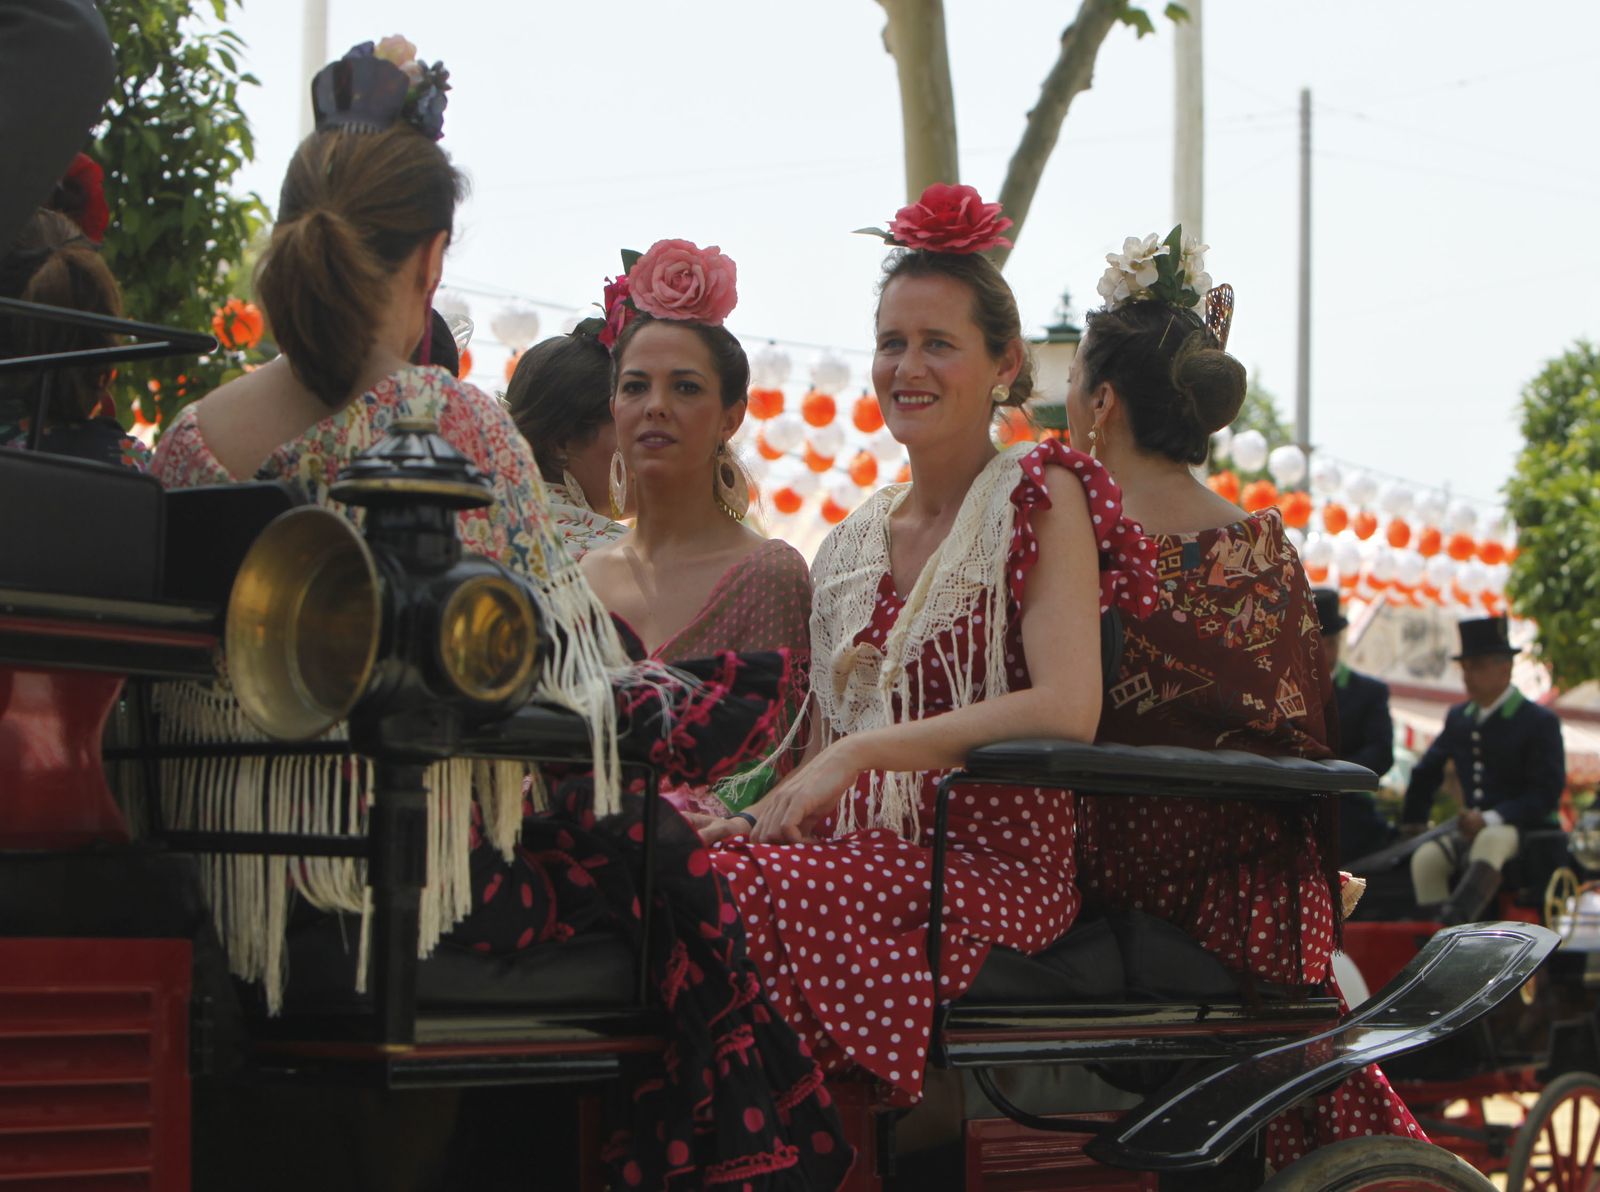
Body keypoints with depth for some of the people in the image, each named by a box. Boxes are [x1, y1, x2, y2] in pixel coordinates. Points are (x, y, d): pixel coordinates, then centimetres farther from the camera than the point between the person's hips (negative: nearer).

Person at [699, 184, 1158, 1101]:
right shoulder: (853, 545, 19)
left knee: (749, 892, -32)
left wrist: (856, 754, -17)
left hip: (994, 866, -6)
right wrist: (765, 816, -2)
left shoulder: (1038, 496, -1)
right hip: (872, 858, 6)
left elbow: (1067, 710, -15)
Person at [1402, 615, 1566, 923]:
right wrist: (1413, 820, 28)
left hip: (1524, 831, -5)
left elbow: (1546, 793, -12)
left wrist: (1491, 819, -21)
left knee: (1490, 842, -40)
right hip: (1471, 830, 6)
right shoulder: (1458, 718, 14)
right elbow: (1426, 772, 29)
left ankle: (1456, 916, -61)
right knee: (1426, 857, -25)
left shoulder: (1540, 722, -4)